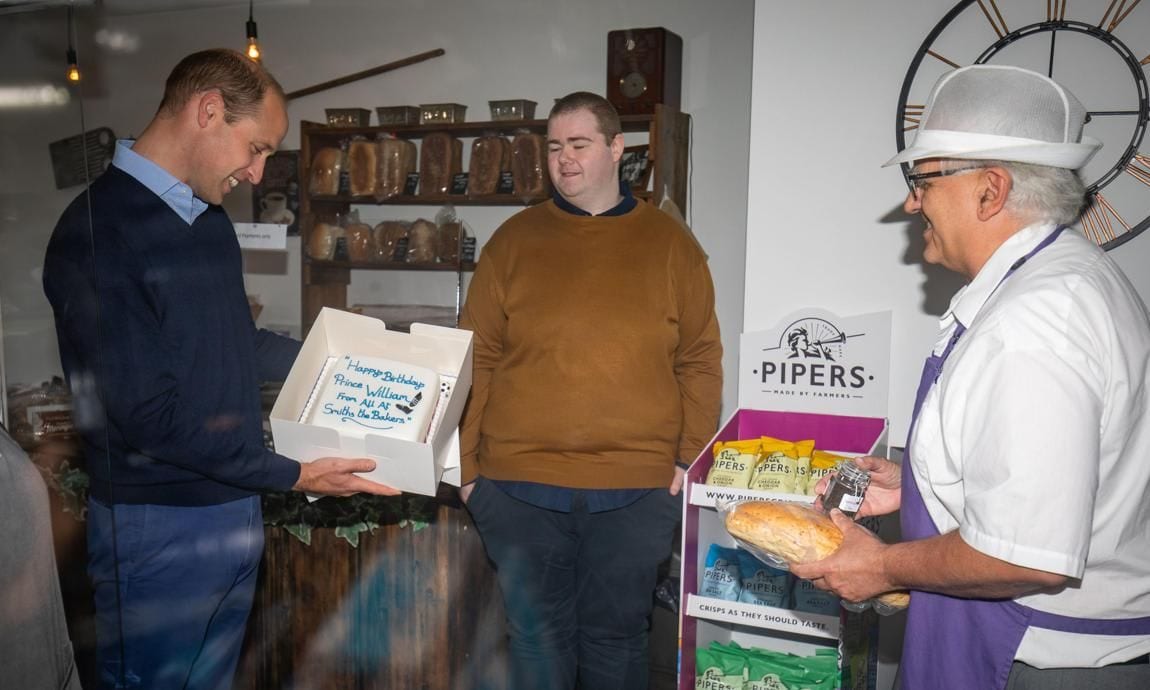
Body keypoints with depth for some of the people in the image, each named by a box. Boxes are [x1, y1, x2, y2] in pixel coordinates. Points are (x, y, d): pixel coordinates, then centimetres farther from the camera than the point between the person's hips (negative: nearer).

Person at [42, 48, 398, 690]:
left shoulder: (210, 219, 8)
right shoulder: (97, 233, -20)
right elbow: (147, 416, -22)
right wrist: (294, 475, -19)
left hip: (235, 508, 8)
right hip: (161, 527, -8)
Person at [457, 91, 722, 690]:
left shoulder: (670, 244, 4)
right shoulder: (514, 240, 5)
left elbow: (700, 362, 4)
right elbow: (478, 359, 4)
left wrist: (691, 459, -4)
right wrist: (466, 460, 0)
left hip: (638, 489, 0)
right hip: (520, 484, 1)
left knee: (615, 636, 14)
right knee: (537, 638, 14)